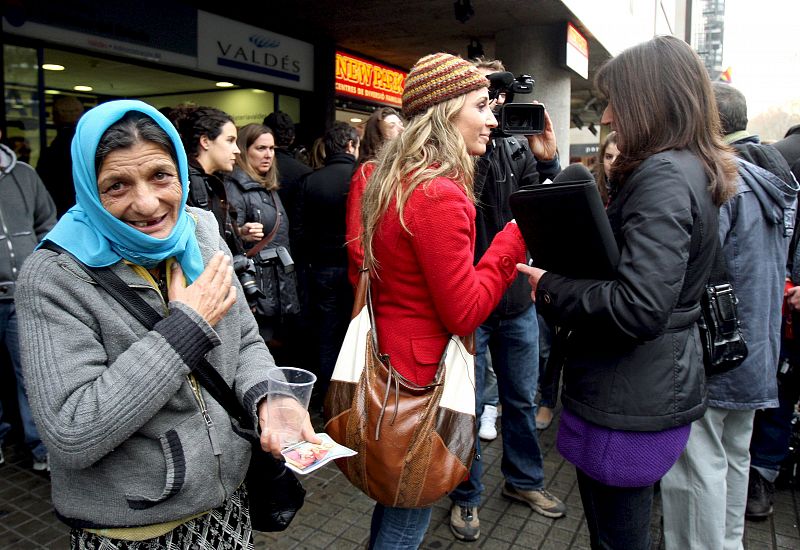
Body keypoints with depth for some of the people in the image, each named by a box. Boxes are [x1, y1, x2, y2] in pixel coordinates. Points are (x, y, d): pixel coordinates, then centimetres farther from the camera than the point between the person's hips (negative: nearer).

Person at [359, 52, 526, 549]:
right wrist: (515, 236, -13)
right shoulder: (440, 194, -24)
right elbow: (465, 314, -21)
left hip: (389, 353, 9)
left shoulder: (397, 178, 6)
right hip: (418, 374, -9)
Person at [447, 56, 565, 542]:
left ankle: (524, 479, 43)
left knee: (522, 400, 20)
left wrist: (548, 163, -15)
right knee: (470, 407, 10)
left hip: (517, 301, 5)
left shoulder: (518, 149, 2)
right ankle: (467, 496, 31)